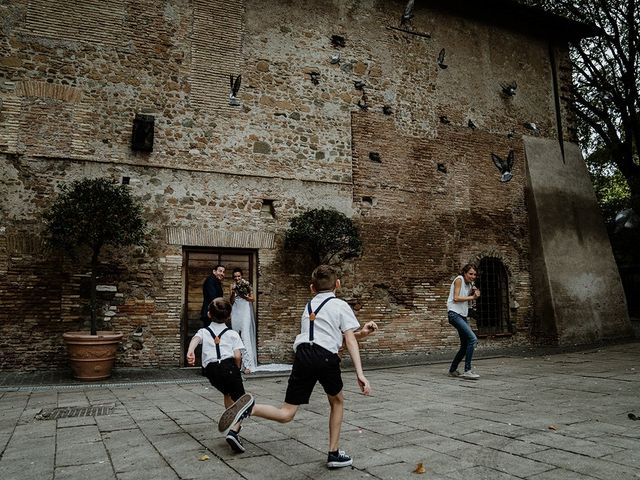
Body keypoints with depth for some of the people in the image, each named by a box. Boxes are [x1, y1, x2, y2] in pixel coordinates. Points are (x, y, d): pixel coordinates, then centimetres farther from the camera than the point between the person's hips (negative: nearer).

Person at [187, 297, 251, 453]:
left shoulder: (204, 331, 19)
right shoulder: (232, 334, 13)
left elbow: (195, 338, -6)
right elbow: (237, 356, 0)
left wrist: (190, 352, -23)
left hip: (211, 370, 3)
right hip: (229, 366, -3)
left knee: (227, 393, 32)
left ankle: (232, 425, 34)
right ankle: (234, 431, -23)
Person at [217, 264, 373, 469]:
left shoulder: (309, 306, 28)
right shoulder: (340, 305, 11)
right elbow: (350, 341, 1)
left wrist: (362, 333, 33)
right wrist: (360, 374, -5)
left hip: (303, 354, 4)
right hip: (325, 357, -3)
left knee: (286, 414, 3)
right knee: (337, 401, 25)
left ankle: (251, 407, -23)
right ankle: (334, 453, 26)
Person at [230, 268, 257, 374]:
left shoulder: (246, 285, 0)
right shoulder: (233, 286, 9)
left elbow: (252, 299, 4)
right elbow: (231, 302, 6)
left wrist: (244, 296, -12)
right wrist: (233, 293, -10)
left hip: (245, 312, -4)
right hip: (235, 312, 4)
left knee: (245, 336, -13)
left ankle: (248, 364, -16)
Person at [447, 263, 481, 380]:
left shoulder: (469, 284, 18)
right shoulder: (459, 279, -6)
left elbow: (466, 301, 17)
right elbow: (456, 298, -14)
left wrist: (473, 295, 2)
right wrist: (471, 297, -11)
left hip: (462, 315, 10)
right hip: (454, 313, -10)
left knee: (465, 345, 10)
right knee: (473, 339, -22)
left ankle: (452, 370, 22)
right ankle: (467, 371, -20)